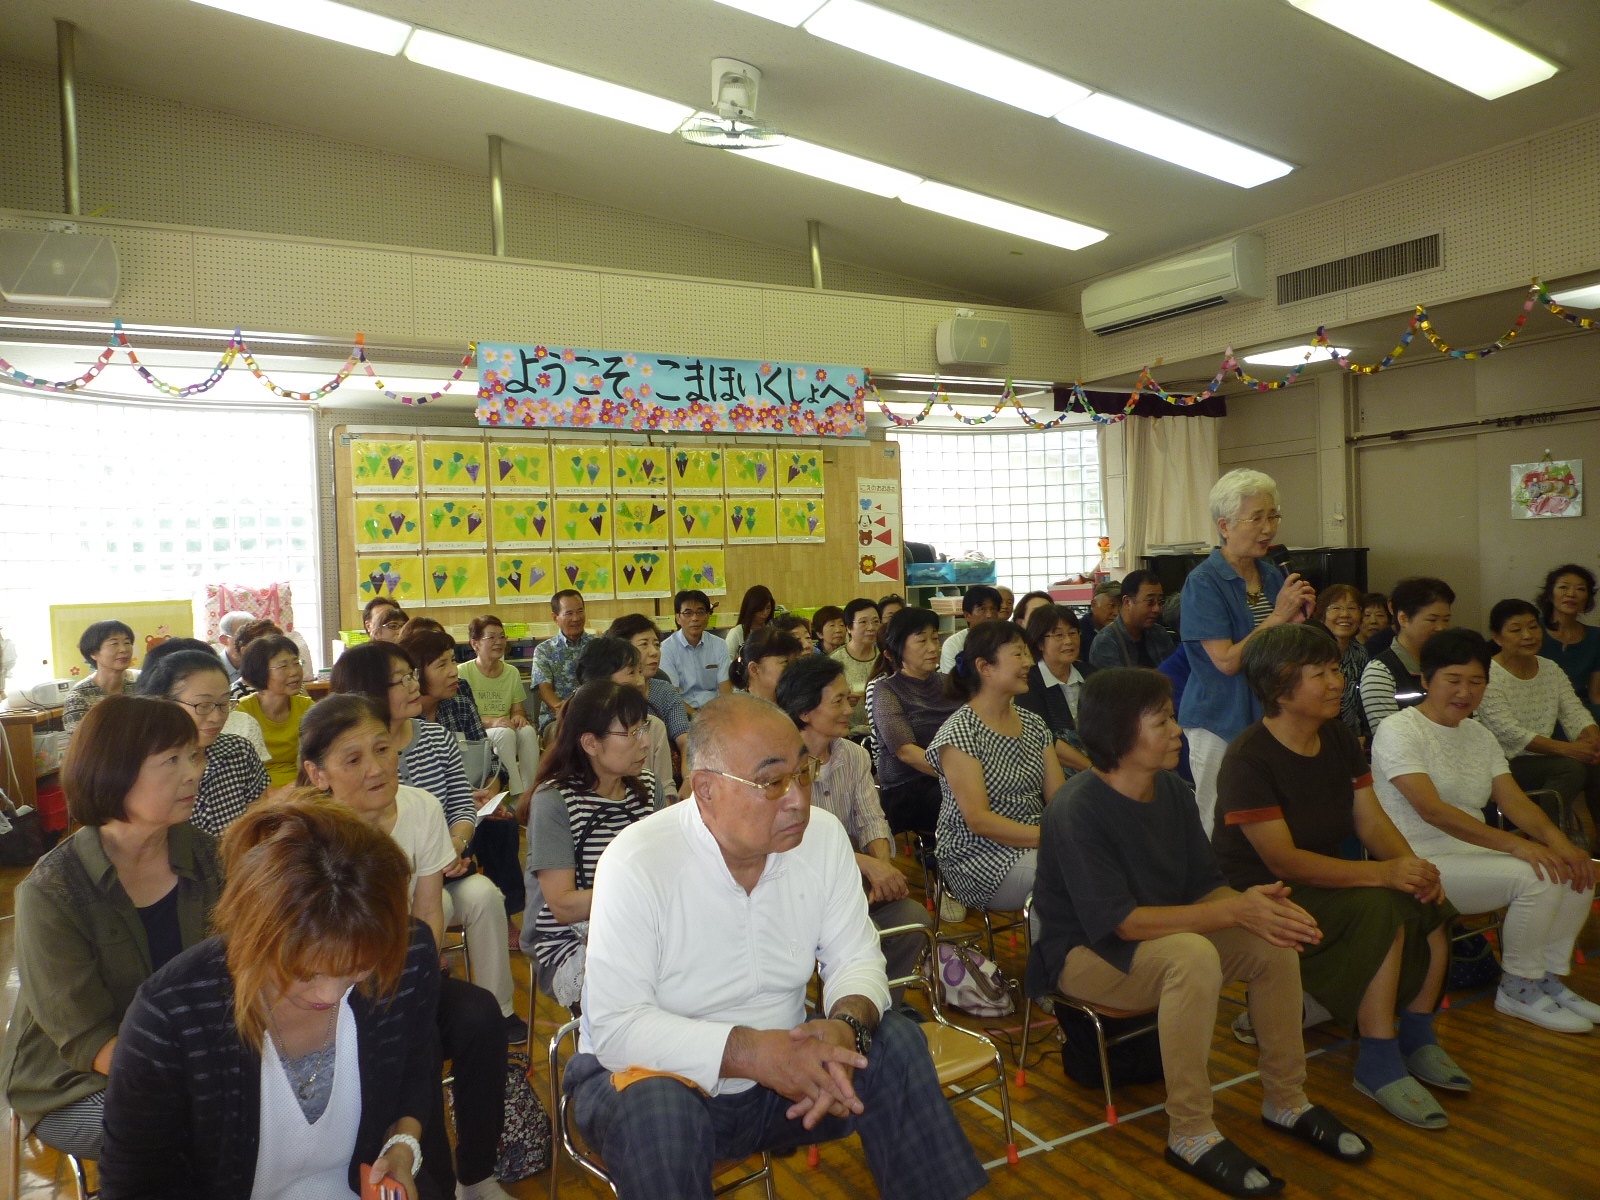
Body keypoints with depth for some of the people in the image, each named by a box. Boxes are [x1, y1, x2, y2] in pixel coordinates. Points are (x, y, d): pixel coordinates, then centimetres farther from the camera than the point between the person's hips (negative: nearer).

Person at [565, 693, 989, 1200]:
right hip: (657, 1072, -4)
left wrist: (847, 1025, -26)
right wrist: (752, 1052, -35)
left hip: (781, 1061, 5)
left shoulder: (822, 836, -8)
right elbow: (615, 1026, -24)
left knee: (897, 1042, -14)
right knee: (655, 1108, -36)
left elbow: (855, 956, -2)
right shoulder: (636, 863, -23)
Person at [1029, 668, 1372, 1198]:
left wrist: (1251, 900, -22)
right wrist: (1236, 911, -29)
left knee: (1274, 942, -10)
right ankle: (1191, 1135, -20)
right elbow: (1121, 921, -29)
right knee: (1193, 955, -34)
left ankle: (1285, 1101, 9)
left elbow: (1203, 885, 2)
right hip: (1083, 953, -7)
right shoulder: (1077, 810, -26)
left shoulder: (1174, 792, -2)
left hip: (1162, 933, 8)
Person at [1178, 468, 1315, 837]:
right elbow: (1227, 661, -19)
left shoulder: (1275, 576, 7)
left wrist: (1299, 618, -5)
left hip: (1271, 718, 6)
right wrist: (1277, 616, -19)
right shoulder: (1203, 582, -12)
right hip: (1221, 721, -6)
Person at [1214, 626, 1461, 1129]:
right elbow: (1283, 861, -26)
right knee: (1380, 909, -28)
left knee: (1431, 903, -13)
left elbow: (1373, 822, 1)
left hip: (1327, 880, 8)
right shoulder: (1247, 761, -21)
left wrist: (1413, 865, -20)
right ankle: (1378, 1064, -16)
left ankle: (1417, 1036, 4)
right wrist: (1382, 873, -32)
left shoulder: (1339, 739, 4)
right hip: (1265, 896, -8)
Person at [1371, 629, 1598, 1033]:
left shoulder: (1480, 735, 14)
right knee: (1536, 878, -24)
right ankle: (1518, 990, -5)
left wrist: (1558, 841, -16)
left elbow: (1513, 800, 5)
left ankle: (1549, 978, 9)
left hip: (1475, 853, 9)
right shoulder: (1399, 731, -13)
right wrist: (1514, 844, -29)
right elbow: (1431, 808, -24)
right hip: (1423, 863, -8)